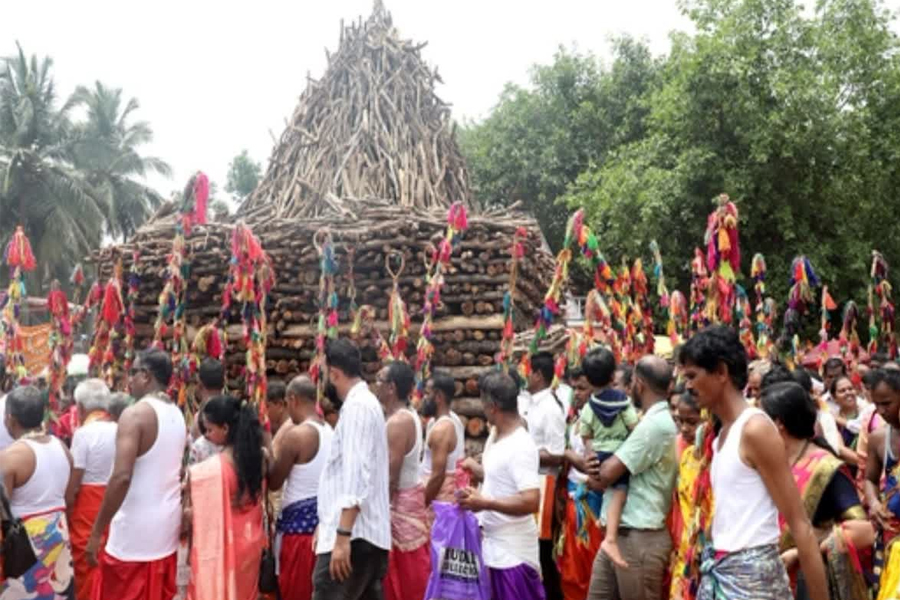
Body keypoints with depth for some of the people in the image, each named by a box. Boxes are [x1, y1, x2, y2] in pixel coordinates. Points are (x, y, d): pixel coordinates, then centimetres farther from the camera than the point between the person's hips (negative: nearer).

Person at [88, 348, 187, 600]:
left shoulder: (135, 414, -16)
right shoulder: (177, 414, 8)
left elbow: (122, 477, -24)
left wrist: (96, 532, -17)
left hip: (135, 531, -7)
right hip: (167, 527, 7)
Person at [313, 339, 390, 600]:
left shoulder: (356, 407, -12)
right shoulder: (367, 402, 18)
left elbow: (356, 476, -21)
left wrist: (342, 535, -24)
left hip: (352, 534, -10)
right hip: (368, 533, 10)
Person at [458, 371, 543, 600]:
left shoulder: (521, 446, -22)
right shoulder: (495, 435, 7)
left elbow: (531, 501, -28)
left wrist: (485, 503, -26)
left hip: (513, 551, -9)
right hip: (492, 544, 9)